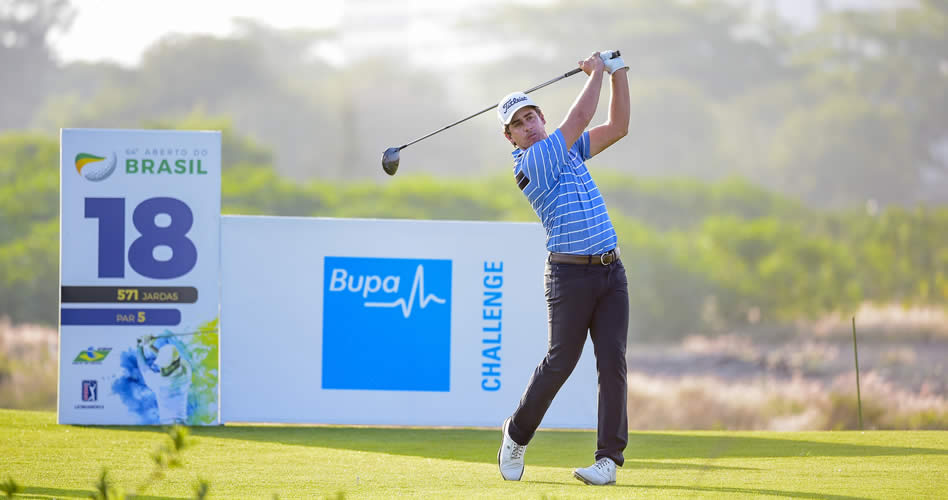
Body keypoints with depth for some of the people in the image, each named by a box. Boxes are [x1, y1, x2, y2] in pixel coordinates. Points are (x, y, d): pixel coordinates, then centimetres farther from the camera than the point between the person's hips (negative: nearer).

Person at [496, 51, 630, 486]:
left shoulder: (568, 150, 16)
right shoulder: (529, 165, -9)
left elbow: (618, 127, 16)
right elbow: (580, 117, -8)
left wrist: (618, 73, 7)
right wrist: (597, 73, 4)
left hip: (610, 271, 6)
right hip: (569, 273, -6)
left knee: (612, 362, -5)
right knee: (560, 361, -3)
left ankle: (609, 458, -6)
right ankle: (517, 435, 20)